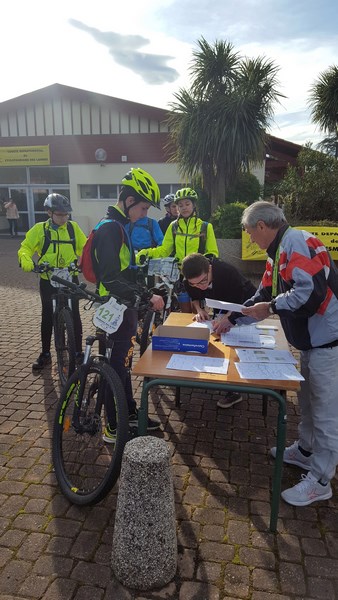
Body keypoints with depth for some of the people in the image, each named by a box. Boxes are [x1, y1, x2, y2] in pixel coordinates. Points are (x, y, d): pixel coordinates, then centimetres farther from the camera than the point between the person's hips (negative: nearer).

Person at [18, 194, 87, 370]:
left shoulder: (73, 227, 0)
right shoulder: (40, 229, -2)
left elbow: (84, 248, 3)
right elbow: (25, 247, -1)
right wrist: (25, 261, -21)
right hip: (48, 281, 0)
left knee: (74, 316, 4)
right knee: (47, 317, 9)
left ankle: (78, 352, 19)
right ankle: (45, 354, 23)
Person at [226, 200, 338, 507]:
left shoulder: (297, 242, -20)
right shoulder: (280, 251, 13)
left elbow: (312, 292, -30)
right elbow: (263, 296, 17)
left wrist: (272, 308, -18)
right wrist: (231, 319, 13)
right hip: (313, 340, 10)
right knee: (308, 400, 23)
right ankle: (306, 450, 43)